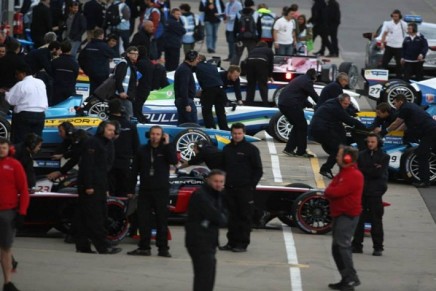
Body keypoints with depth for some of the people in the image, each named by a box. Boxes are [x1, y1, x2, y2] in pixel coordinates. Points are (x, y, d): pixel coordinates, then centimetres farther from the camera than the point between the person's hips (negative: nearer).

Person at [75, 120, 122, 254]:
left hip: (100, 186, 9)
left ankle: (82, 246, 11)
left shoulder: (108, 144, 17)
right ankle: (102, 246, -11)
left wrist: (106, 186, 14)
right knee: (95, 217, -9)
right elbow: (87, 165, -17)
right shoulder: (92, 143, -11)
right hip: (90, 186, -9)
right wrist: (88, 186, -22)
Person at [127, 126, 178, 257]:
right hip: (145, 190, 2)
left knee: (162, 220, 0)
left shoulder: (166, 149, 3)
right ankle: (144, 247, 7)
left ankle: (163, 248, 3)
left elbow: (174, 161, -17)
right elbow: (134, 171, 9)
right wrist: (131, 189, 6)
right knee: (143, 219, 1)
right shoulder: (142, 150, 8)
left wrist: (167, 144, -14)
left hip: (161, 191, -2)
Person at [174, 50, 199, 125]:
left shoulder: (182, 67, 15)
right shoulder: (185, 70, -17)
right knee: (193, 124, -9)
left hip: (179, 100, 11)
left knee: (181, 123, 12)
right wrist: (187, 104, -24)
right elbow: (184, 88, -23)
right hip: (186, 100, -11)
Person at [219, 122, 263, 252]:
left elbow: (258, 170, -2)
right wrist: (224, 183, 10)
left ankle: (242, 243, 2)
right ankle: (232, 242, 15)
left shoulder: (251, 149, -2)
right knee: (232, 216, 8)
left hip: (245, 189, -5)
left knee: (245, 217, -1)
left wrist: (251, 185, -8)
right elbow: (222, 167, 20)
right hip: (230, 188, 5)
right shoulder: (227, 149, 12)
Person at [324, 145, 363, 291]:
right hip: (339, 215, 11)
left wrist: (328, 192, -3)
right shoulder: (343, 173, 18)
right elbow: (330, 190, 18)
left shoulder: (353, 175, -16)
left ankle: (351, 278, -16)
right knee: (337, 248, 11)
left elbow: (336, 192, -22)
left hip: (347, 216, -11)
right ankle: (346, 279, 16)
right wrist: (331, 193, -3)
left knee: (342, 245, -16)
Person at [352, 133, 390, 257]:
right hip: (361, 191, 3)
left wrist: (365, 171, -9)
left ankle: (378, 247, 4)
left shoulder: (384, 157, 2)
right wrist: (373, 170, -8)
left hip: (375, 192, -3)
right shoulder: (361, 155, 10)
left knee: (376, 220, 0)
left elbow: (379, 173, -10)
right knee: (359, 219, 5)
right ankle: (357, 245, 12)